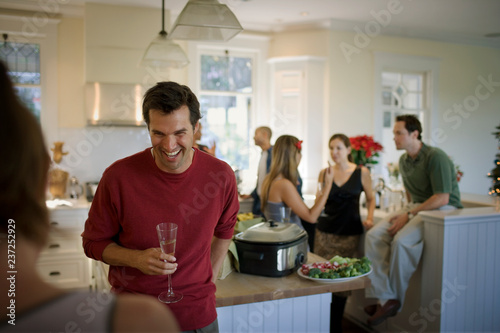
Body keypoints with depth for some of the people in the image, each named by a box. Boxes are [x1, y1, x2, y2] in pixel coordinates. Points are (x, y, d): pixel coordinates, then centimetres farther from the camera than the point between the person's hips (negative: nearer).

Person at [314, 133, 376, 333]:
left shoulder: (361, 172, 0)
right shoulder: (324, 172, 5)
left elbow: (370, 198, 10)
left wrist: (369, 217, -5)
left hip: (350, 233, -1)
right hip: (325, 232, 2)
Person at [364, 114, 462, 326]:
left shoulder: (436, 157, -16)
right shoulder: (404, 160, 11)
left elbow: (442, 199, -22)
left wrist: (409, 215, -22)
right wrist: (409, 209, 10)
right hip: (417, 206, 8)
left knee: (401, 240, -32)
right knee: (374, 235, -16)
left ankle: (395, 298, -11)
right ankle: (384, 298, -21)